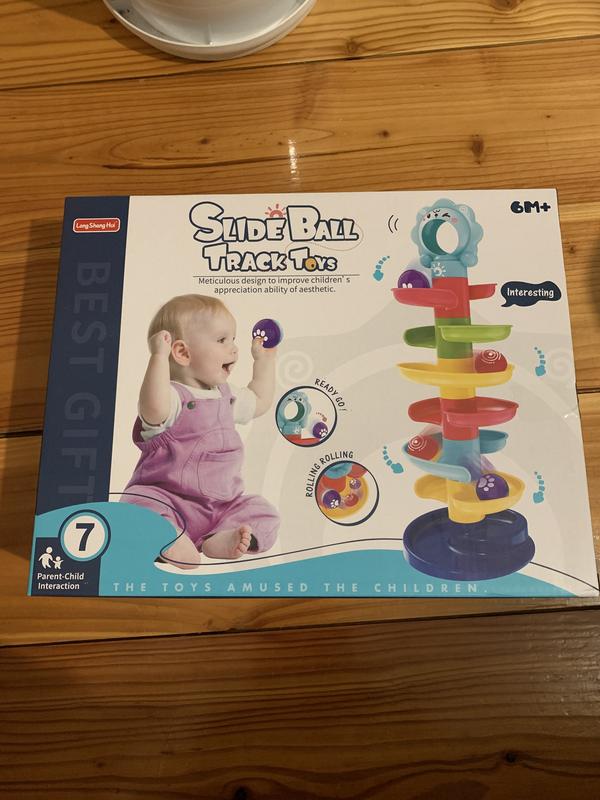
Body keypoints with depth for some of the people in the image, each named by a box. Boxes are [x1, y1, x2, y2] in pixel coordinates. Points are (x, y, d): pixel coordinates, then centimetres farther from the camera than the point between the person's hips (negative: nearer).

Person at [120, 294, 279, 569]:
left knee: (263, 514, -10)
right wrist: (159, 356, -38)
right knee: (140, 504, -33)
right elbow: (154, 408, -39)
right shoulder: (172, 396, -14)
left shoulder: (226, 395, 13)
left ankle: (219, 540, -27)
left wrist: (264, 360, 30)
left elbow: (260, 401, 31)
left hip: (223, 503, 7)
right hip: (170, 499, -6)